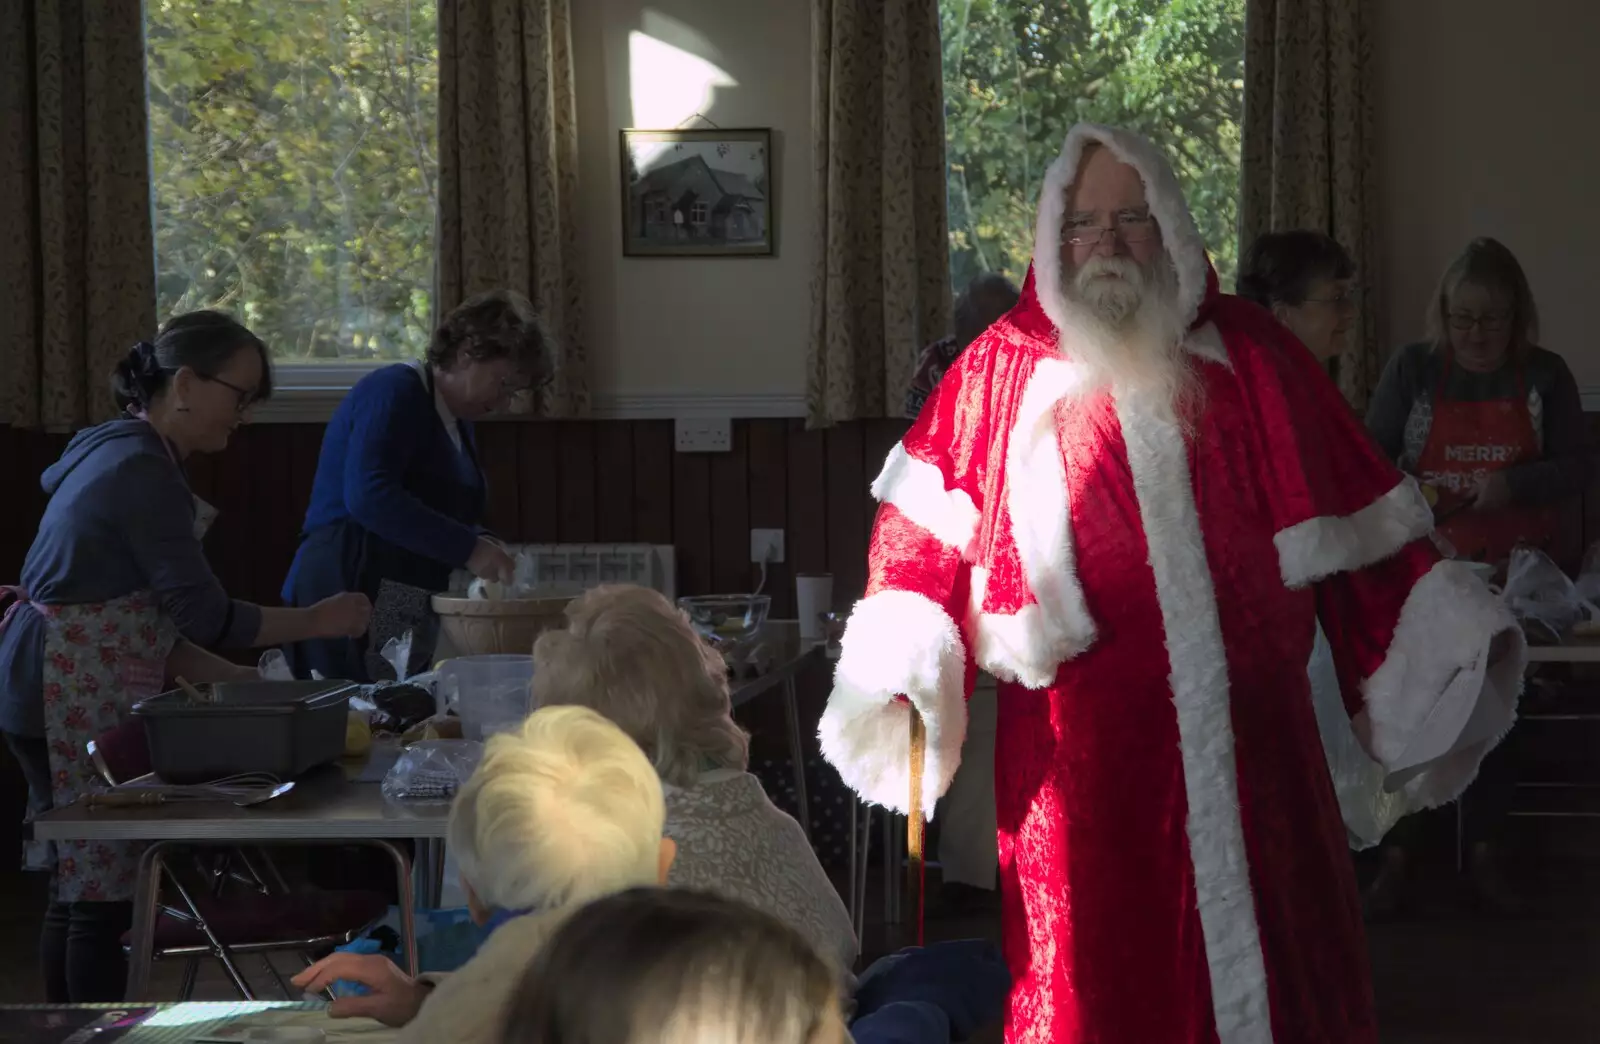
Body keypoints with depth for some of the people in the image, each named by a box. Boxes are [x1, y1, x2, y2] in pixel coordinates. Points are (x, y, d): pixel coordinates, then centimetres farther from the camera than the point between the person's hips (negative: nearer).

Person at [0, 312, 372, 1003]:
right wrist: (317, 621, -6)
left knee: (80, 888, 14)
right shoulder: (144, 473, -17)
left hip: (58, 691, 10)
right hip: (79, 701, -10)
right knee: (102, 894, -6)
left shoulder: (120, 453, 14)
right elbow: (205, 617, -17)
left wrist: (233, 680, 13)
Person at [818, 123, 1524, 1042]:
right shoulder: (1001, 372, 4)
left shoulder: (1247, 355, 7)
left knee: (1273, 969, 6)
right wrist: (907, 660, -11)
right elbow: (924, 527, 2)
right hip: (1083, 749, -1)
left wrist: (1433, 629, 1)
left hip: (1245, 729, 1)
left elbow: (1352, 515, 7)